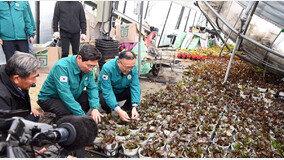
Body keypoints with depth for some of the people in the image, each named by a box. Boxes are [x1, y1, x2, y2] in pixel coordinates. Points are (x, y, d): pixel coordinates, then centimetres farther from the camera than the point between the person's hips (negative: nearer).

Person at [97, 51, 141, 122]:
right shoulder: (107, 68, -32)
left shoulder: (133, 68, -19)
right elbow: (107, 91, -35)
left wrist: (134, 107, -37)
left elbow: (135, 87, -23)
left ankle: (125, 109, 0)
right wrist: (118, 110, -43)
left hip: (122, 92, 3)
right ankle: (108, 111, 0)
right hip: (105, 92, -3)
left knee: (138, 90, -25)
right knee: (104, 101, -36)